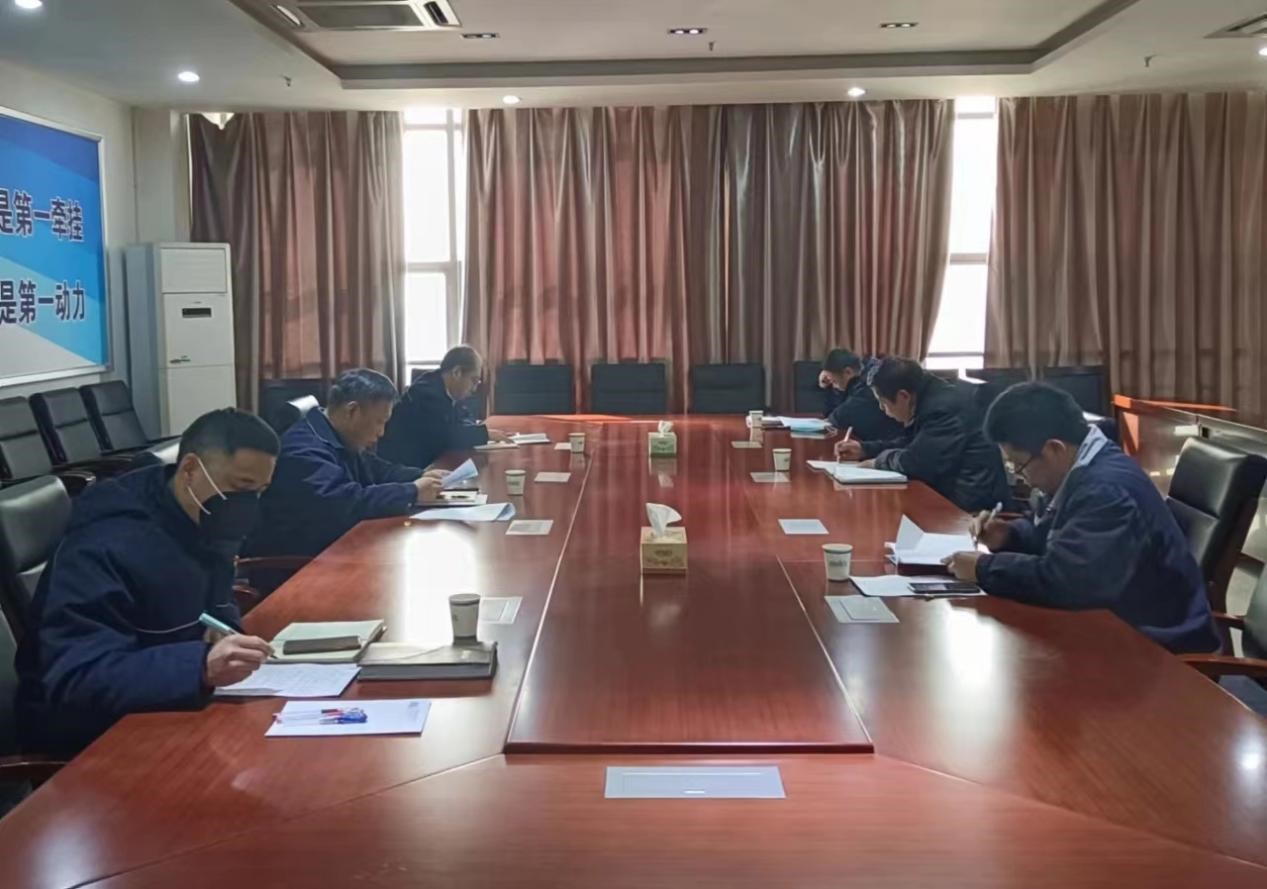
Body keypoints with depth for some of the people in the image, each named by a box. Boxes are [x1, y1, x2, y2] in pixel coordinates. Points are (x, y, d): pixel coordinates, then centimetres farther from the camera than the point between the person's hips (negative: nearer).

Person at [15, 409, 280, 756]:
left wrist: (228, 641, -12)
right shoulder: (106, 548, -25)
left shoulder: (204, 530, 0)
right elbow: (74, 681, -33)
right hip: (91, 736, -7)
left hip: (168, 709, 8)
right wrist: (200, 667, -46)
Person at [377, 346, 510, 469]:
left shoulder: (446, 390, 4)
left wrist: (479, 430, -8)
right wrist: (485, 433, -17)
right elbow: (446, 436, -27)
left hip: (426, 463, 8)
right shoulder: (427, 392, -20)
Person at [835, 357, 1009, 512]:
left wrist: (881, 460, -9)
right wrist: (864, 449, 13)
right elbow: (909, 443, 20)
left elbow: (916, 462, -27)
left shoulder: (942, 408, -24)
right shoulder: (928, 398, 7)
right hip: (952, 492, 9)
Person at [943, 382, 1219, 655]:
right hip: (1119, 621, 9)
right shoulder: (1087, 469, 4)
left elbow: (1057, 580, -35)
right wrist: (1010, 535, 1)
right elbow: (1053, 536, 20)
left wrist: (984, 569, -21)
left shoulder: (1107, 490, -28)